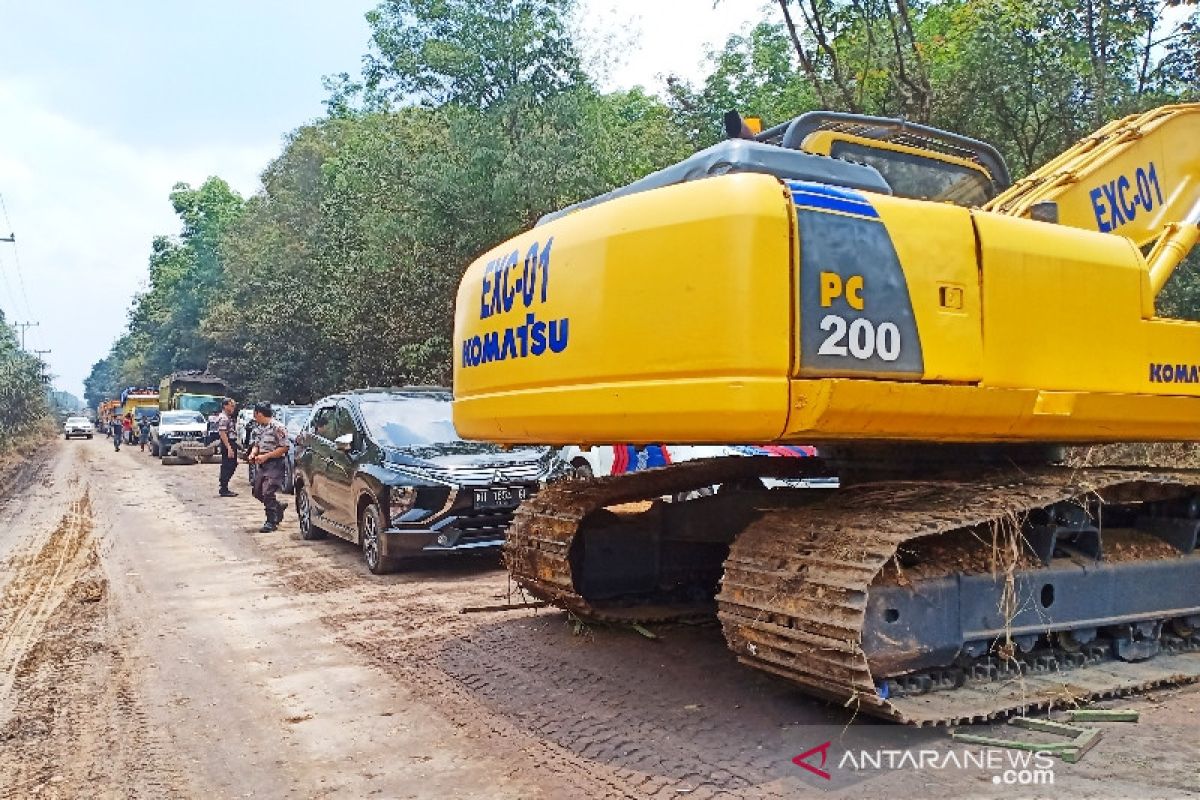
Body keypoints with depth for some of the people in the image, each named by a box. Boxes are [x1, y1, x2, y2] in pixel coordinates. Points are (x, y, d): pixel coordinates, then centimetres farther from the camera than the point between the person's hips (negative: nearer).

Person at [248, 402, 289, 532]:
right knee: (258, 493, 13)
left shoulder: (277, 427, -14)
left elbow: (285, 447, -18)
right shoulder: (261, 427, 14)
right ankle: (279, 506, 33)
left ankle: (271, 522, -1)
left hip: (274, 465, -9)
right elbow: (257, 444, 24)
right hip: (261, 465, 9)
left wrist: (266, 456, -20)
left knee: (268, 493, -11)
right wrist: (253, 453, 2)